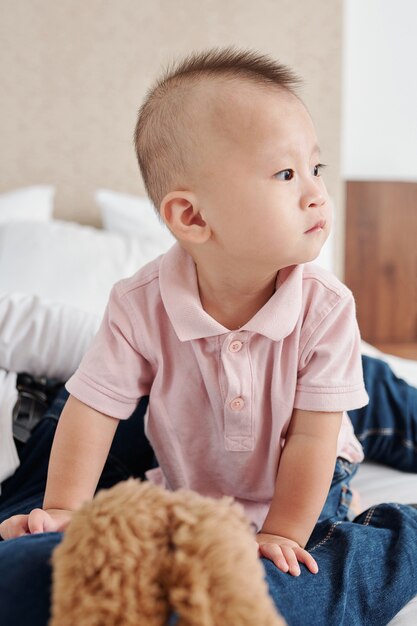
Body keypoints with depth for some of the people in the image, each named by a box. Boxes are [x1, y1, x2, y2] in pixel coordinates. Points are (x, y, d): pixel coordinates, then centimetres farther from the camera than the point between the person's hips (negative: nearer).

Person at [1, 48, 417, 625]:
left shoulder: (326, 309, -24)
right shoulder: (142, 306, -23)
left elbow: (312, 438, -19)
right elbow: (93, 410, -13)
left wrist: (280, 534, -19)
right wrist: (64, 509, -16)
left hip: (304, 494, -1)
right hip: (187, 494, 2)